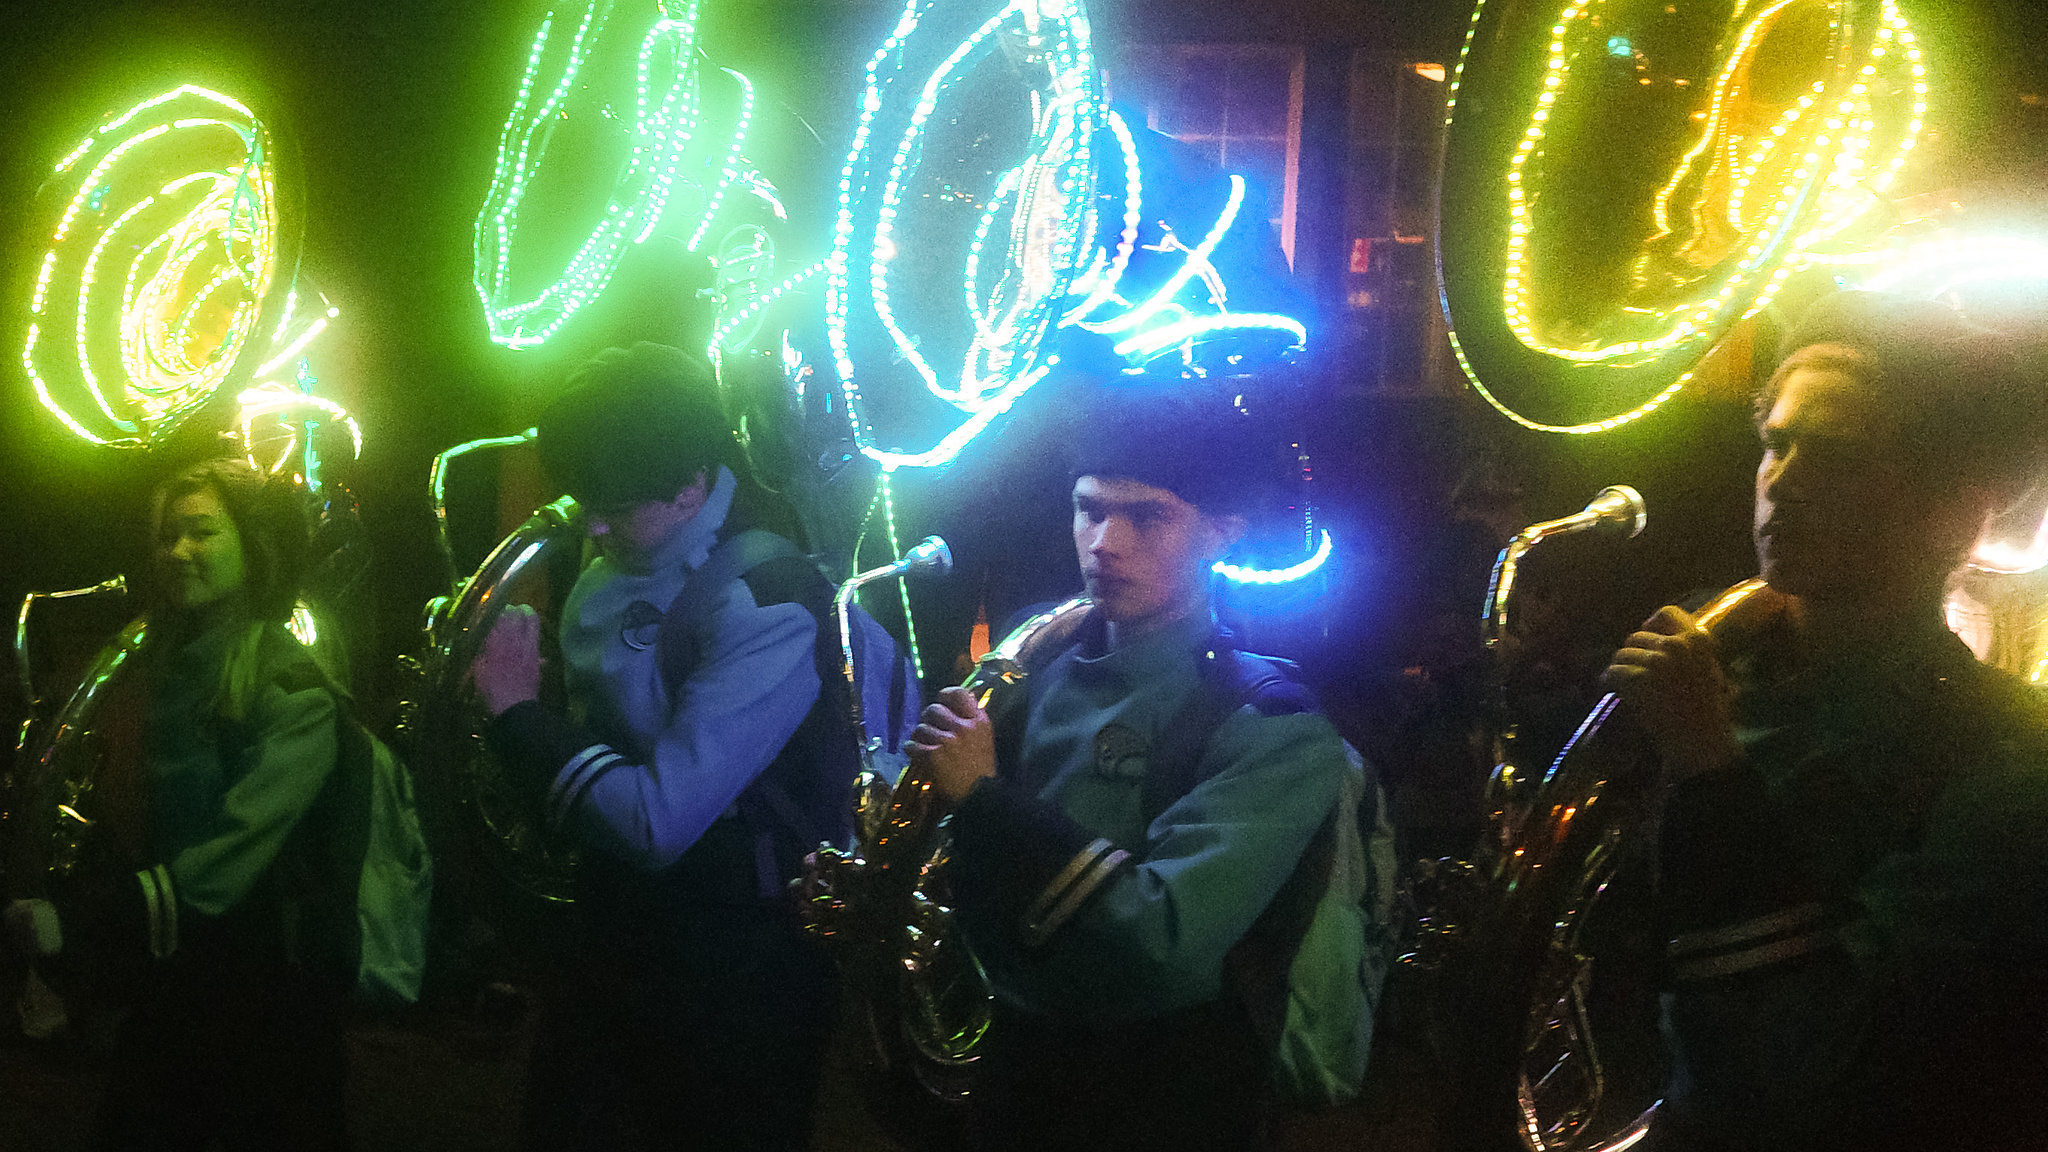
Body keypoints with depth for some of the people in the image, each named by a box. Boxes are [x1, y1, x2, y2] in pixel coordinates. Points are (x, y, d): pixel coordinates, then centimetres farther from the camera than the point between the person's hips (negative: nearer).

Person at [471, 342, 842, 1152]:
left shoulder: (767, 606, -25)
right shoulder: (613, 569, 1)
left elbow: (655, 822, -28)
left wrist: (518, 711, -20)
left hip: (735, 975, -8)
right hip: (613, 932, 8)